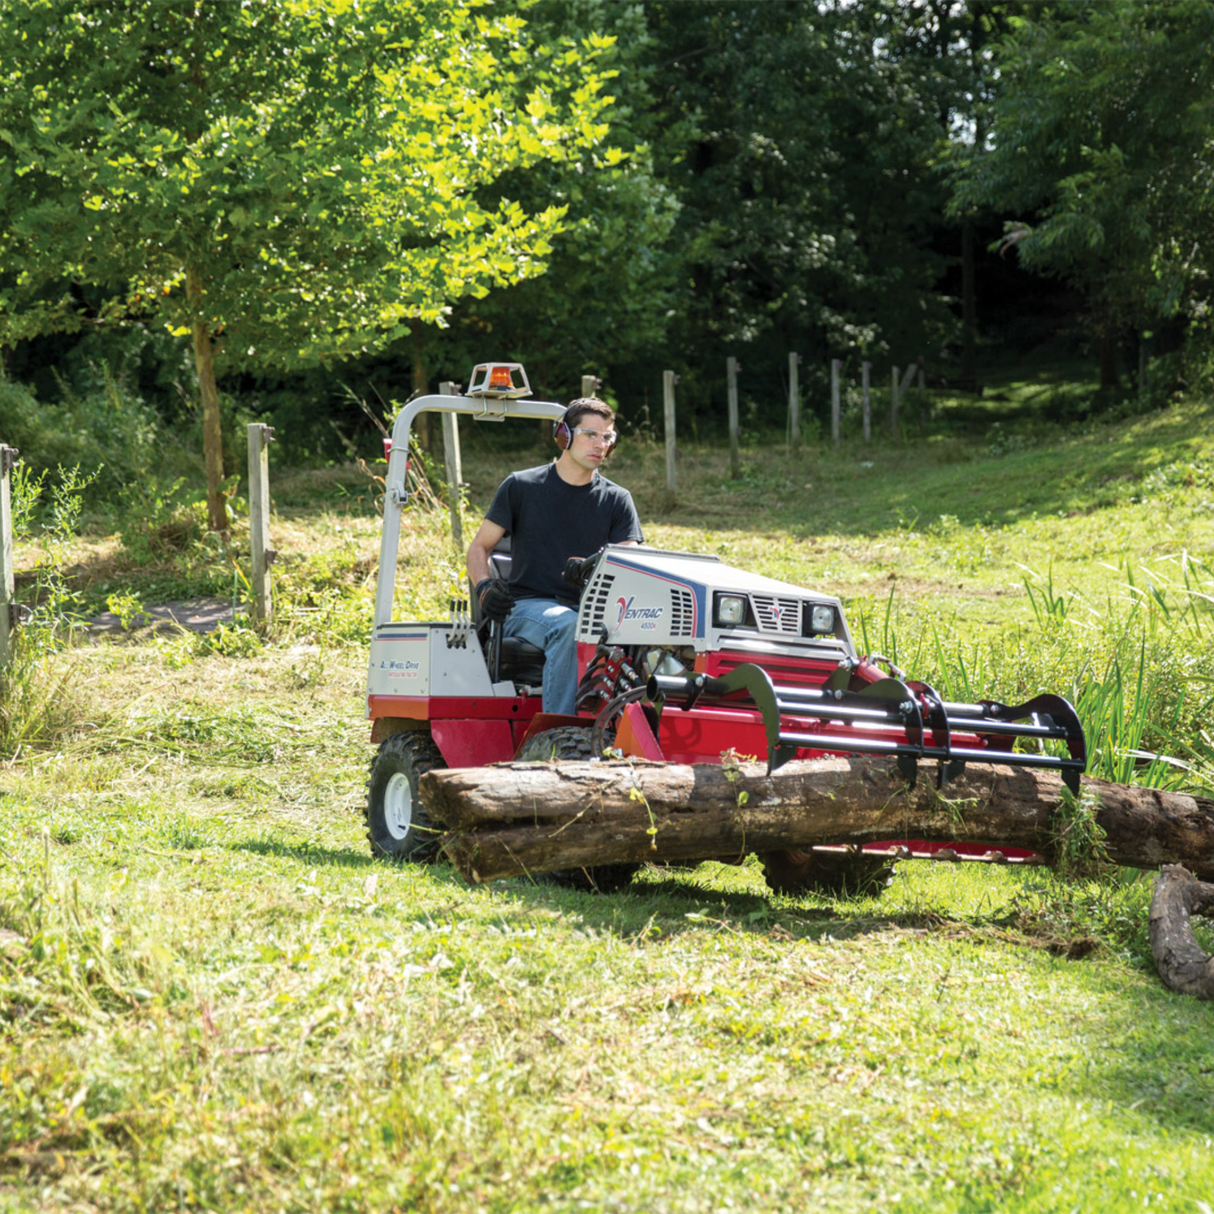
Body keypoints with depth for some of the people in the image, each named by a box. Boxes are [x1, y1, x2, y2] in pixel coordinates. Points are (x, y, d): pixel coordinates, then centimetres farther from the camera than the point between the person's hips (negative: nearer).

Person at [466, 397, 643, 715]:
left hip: (592, 610, 2)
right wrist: (485, 589, -9)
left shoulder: (617, 500, 14)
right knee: (567, 626, -38)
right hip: (526, 606, -2)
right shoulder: (520, 487, 9)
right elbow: (479, 547, 13)